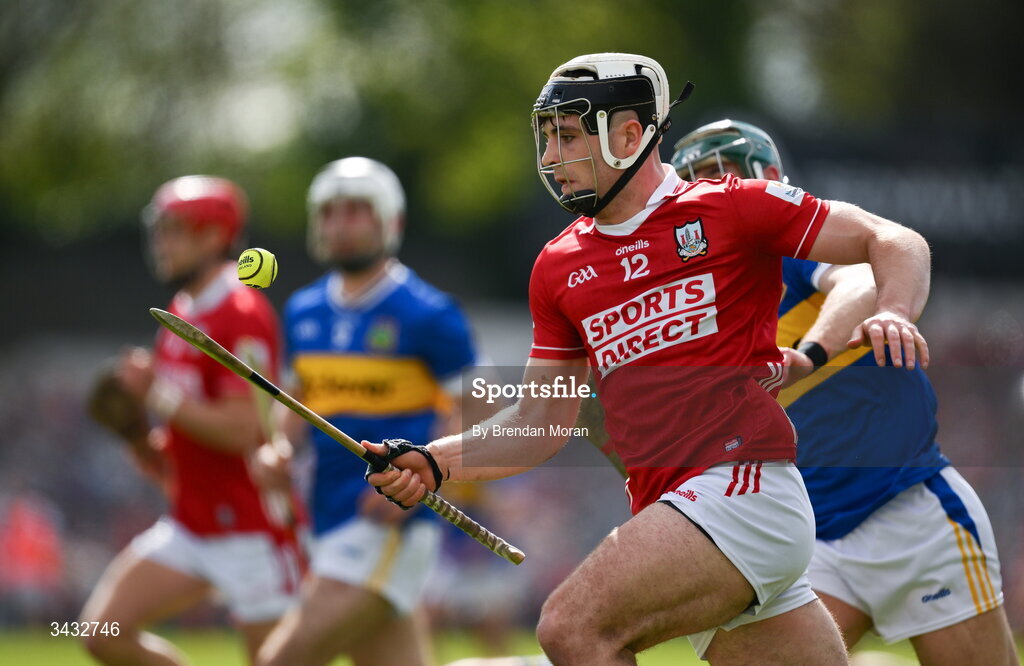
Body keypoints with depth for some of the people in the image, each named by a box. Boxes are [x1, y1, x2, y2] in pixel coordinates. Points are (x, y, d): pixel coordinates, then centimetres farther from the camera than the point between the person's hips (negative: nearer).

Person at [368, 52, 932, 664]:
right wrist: (435, 464, 5)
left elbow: (895, 244, 2)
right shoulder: (559, 268, 18)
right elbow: (541, 425, 20)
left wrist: (893, 313, -19)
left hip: (744, 483, -7)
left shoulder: (731, 209, 0)